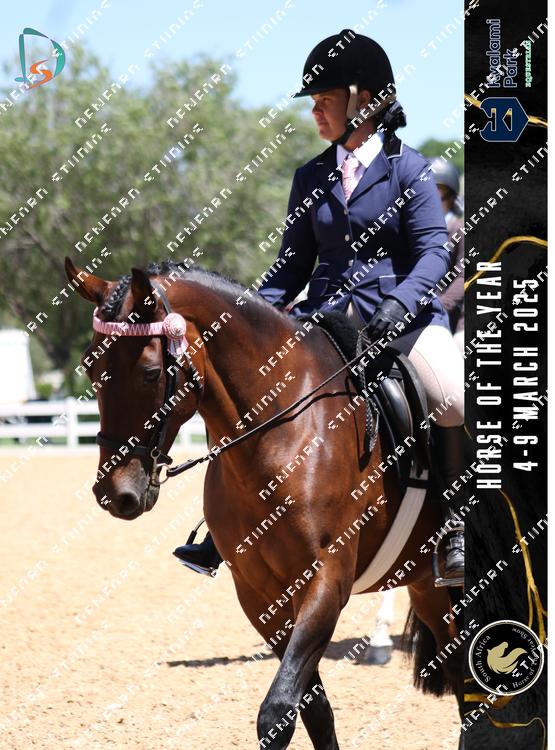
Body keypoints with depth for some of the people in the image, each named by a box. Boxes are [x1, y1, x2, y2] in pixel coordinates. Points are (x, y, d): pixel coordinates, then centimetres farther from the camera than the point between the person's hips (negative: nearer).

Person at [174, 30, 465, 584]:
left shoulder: (408, 169, -1)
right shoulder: (311, 178, 13)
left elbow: (434, 251, -10)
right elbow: (293, 265, 16)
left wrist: (399, 301, -28)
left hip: (404, 313, -4)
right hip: (328, 313, 5)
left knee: (455, 402, -29)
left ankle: (453, 525, -11)